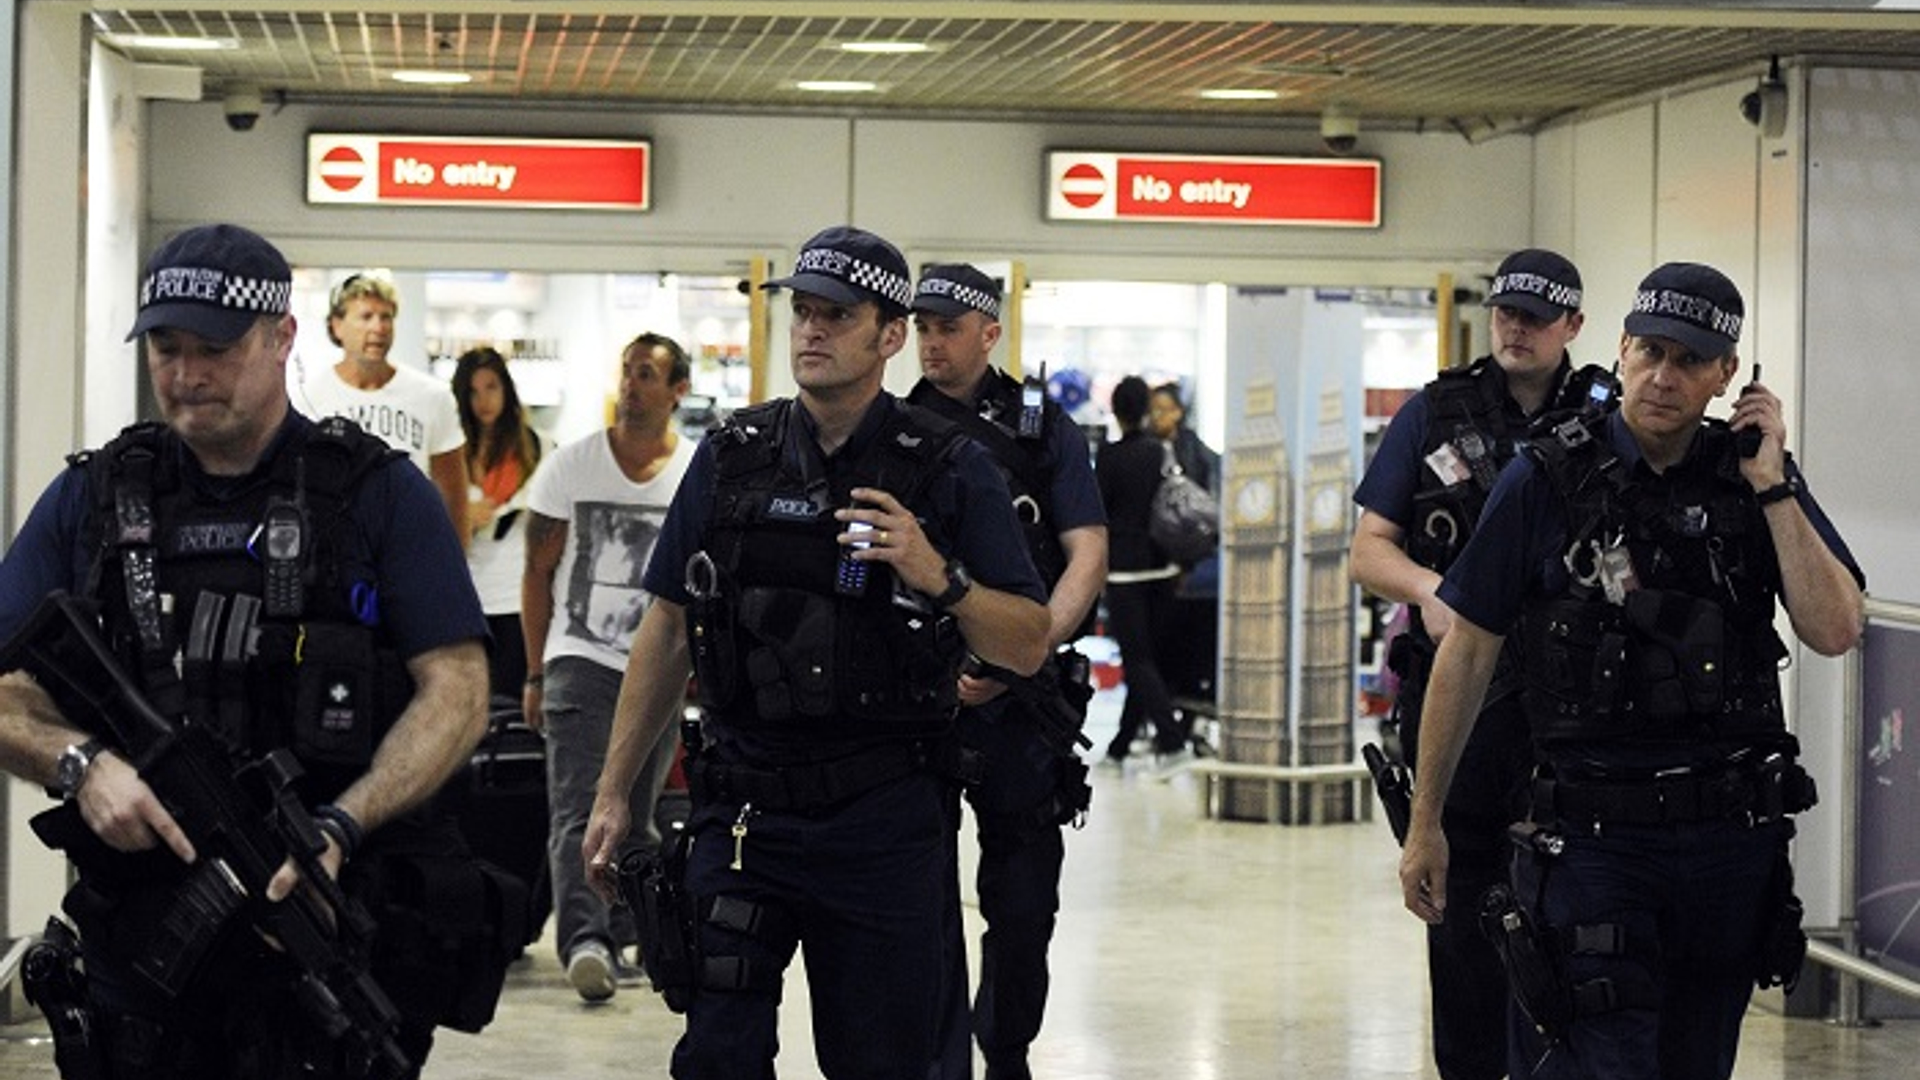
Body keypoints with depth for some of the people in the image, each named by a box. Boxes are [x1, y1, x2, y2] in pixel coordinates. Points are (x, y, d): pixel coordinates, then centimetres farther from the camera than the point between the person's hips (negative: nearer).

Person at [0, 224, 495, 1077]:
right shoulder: (90, 499, 10)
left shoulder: (379, 495, 2)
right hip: (139, 936, 3)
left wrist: (340, 828, -19)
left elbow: (456, 692, -5)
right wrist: (83, 765, -14)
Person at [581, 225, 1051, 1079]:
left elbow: (1028, 646, -2)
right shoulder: (731, 457, 6)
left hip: (884, 819, -1)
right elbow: (668, 630, 11)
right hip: (745, 808, 1)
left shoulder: (949, 470, -1)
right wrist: (614, 792, 9)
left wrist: (940, 578, -21)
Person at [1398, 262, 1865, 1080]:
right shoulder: (1546, 481, -4)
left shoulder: (1759, 478, 4)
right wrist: (1425, 822, 1)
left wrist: (1771, 486, -12)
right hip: (1596, 834, -3)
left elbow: (1835, 631, -6)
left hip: (1734, 832, 4)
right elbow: (1468, 652, 0)